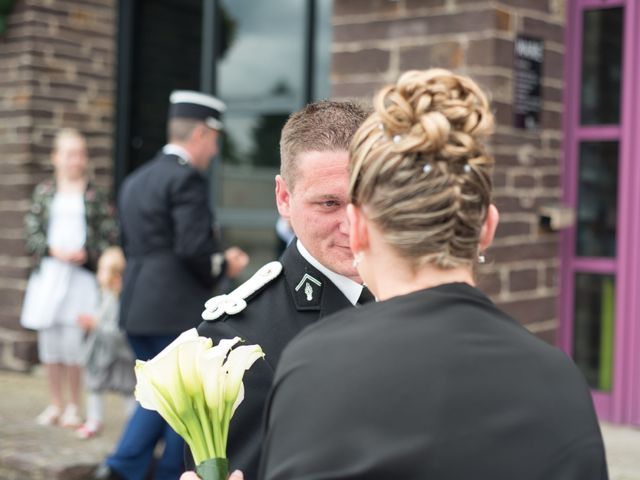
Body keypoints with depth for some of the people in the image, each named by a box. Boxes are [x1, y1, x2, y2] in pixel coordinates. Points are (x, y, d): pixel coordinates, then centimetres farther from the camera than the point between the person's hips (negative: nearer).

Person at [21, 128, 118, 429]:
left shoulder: (95, 195, 3)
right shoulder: (44, 192, 8)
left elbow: (110, 237, 2)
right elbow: (31, 232, 5)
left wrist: (87, 254, -11)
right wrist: (53, 250, -10)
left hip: (82, 274, -2)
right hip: (48, 272, 2)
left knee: (73, 342, -6)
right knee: (49, 343, 6)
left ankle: (74, 407, 8)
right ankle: (55, 405, 19)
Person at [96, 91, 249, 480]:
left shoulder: (136, 180, 14)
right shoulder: (186, 178, -13)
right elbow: (193, 248, -23)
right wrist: (224, 265, -3)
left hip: (137, 308, 8)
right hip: (177, 311, -8)